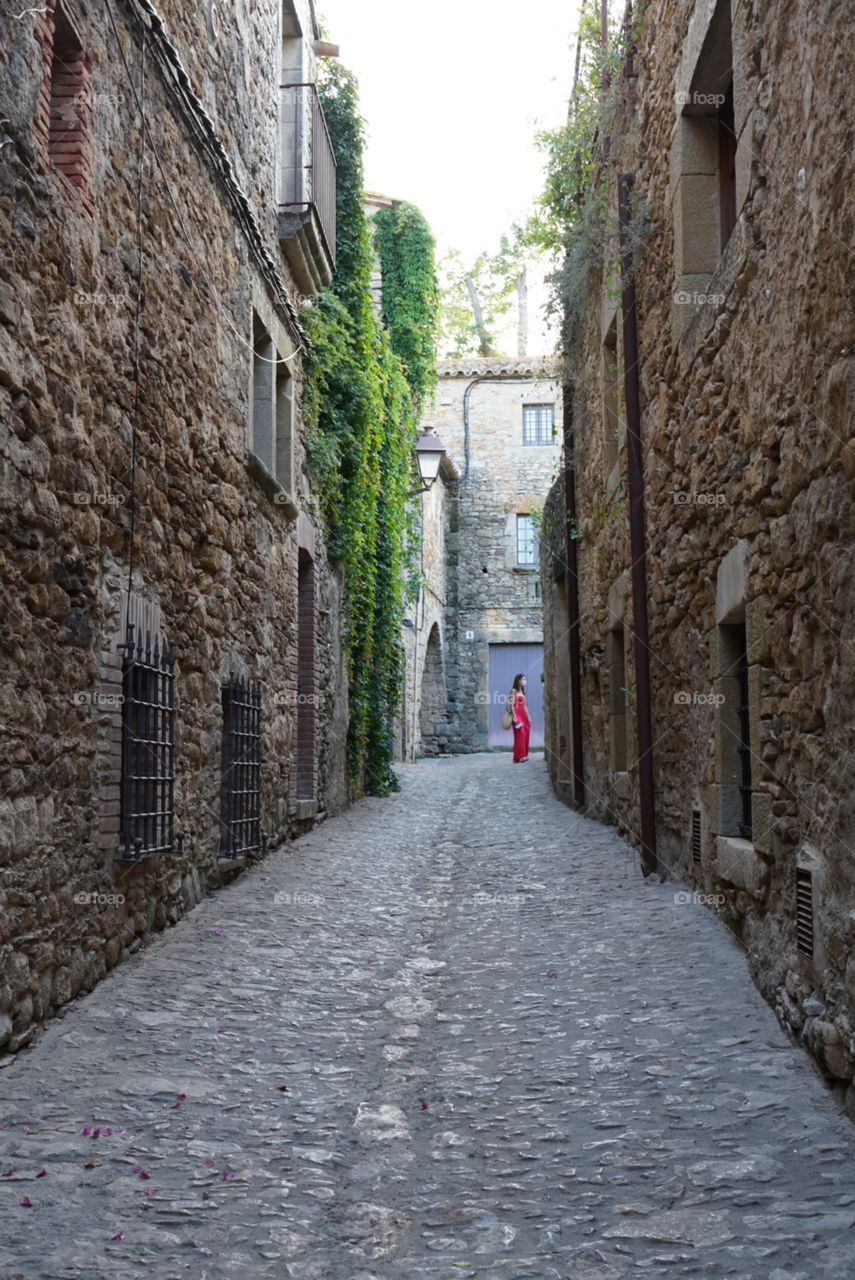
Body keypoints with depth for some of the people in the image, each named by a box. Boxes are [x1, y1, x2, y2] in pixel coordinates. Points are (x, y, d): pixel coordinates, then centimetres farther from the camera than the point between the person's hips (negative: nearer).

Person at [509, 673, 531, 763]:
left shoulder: (522, 692, 17)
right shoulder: (514, 691, -6)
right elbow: (512, 705, -13)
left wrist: (528, 716, 15)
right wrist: (514, 716, -20)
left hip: (523, 715, 8)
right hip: (517, 714, -8)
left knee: (525, 735, 5)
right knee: (520, 735, -11)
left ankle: (523, 755, 11)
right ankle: (519, 757, -11)